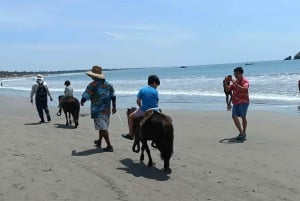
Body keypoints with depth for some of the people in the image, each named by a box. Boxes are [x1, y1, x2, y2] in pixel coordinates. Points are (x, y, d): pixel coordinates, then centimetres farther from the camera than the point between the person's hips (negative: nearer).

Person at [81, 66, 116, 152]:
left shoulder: (93, 85, -14)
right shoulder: (108, 84, 7)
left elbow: (85, 96, -12)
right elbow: (113, 96, 9)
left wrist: (82, 102, 9)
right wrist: (114, 106, 17)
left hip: (97, 110, -7)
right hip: (107, 109, 7)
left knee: (103, 128, -5)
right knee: (103, 126, 20)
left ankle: (109, 146, -8)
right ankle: (99, 141, 38)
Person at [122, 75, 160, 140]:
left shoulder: (142, 90, 0)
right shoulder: (155, 91, 0)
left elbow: (138, 101, 0)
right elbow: (157, 102, 3)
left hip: (144, 111, -1)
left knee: (130, 116, 19)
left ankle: (131, 134, 18)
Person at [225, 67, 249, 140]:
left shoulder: (245, 81, -9)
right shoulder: (235, 81, 14)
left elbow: (244, 89, -28)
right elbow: (228, 89, 17)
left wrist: (235, 84, -32)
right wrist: (226, 82, -1)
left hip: (243, 102, -6)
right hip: (236, 102, 7)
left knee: (243, 117, 2)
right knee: (234, 116, -4)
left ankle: (244, 133, 16)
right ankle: (241, 133, 2)